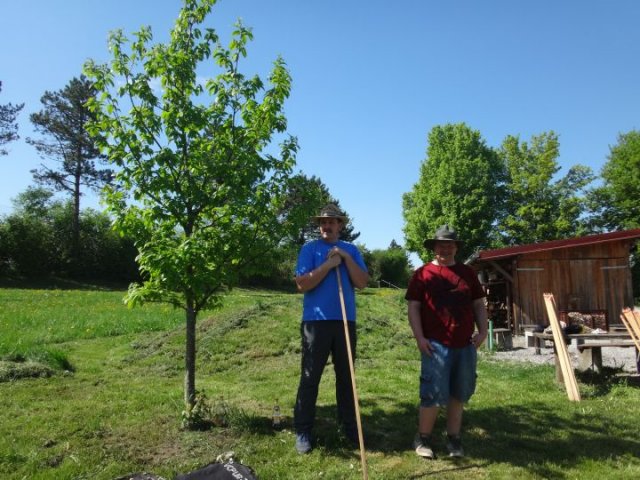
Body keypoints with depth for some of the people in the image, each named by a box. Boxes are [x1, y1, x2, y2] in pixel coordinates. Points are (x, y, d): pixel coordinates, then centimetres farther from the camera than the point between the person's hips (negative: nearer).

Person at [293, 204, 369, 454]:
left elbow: (362, 282, -1)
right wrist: (329, 264, -13)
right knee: (310, 377, 2)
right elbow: (302, 284, -10)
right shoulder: (310, 248, 1)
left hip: (345, 321, 3)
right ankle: (303, 431, 12)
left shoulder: (351, 250, 10)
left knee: (346, 376, 13)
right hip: (316, 321, -3)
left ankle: (350, 427, 25)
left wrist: (346, 258, -9)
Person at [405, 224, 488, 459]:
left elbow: (478, 304, 15)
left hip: (465, 345, 4)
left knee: (459, 394, 12)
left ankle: (453, 439, 27)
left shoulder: (467, 273, 12)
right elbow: (413, 307, -2)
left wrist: (483, 330, 2)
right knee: (434, 393, -4)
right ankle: (423, 438, 15)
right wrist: (419, 337, -11)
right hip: (436, 344, -4)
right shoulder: (423, 274, 1)